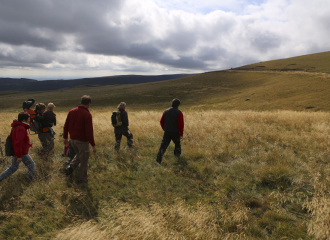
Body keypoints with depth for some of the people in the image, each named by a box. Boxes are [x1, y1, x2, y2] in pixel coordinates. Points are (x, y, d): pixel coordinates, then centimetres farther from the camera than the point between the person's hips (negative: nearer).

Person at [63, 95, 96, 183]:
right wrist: (93, 145, -15)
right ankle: (82, 179, 21)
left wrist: (65, 138, 19)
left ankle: (70, 168, 14)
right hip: (82, 141, -7)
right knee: (84, 161, 10)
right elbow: (89, 131, -21)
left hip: (73, 140, 7)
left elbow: (66, 126, 9)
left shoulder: (72, 111, 2)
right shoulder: (87, 115, -19)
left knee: (79, 155, 30)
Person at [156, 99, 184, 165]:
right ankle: (177, 155, 42)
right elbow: (181, 124, -16)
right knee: (177, 144, 23)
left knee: (163, 146, -1)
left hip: (167, 132, 3)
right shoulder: (179, 113, -12)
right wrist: (181, 134, -5)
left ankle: (159, 161, -11)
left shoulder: (166, 111, 3)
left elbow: (162, 121, 8)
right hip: (175, 133, -3)